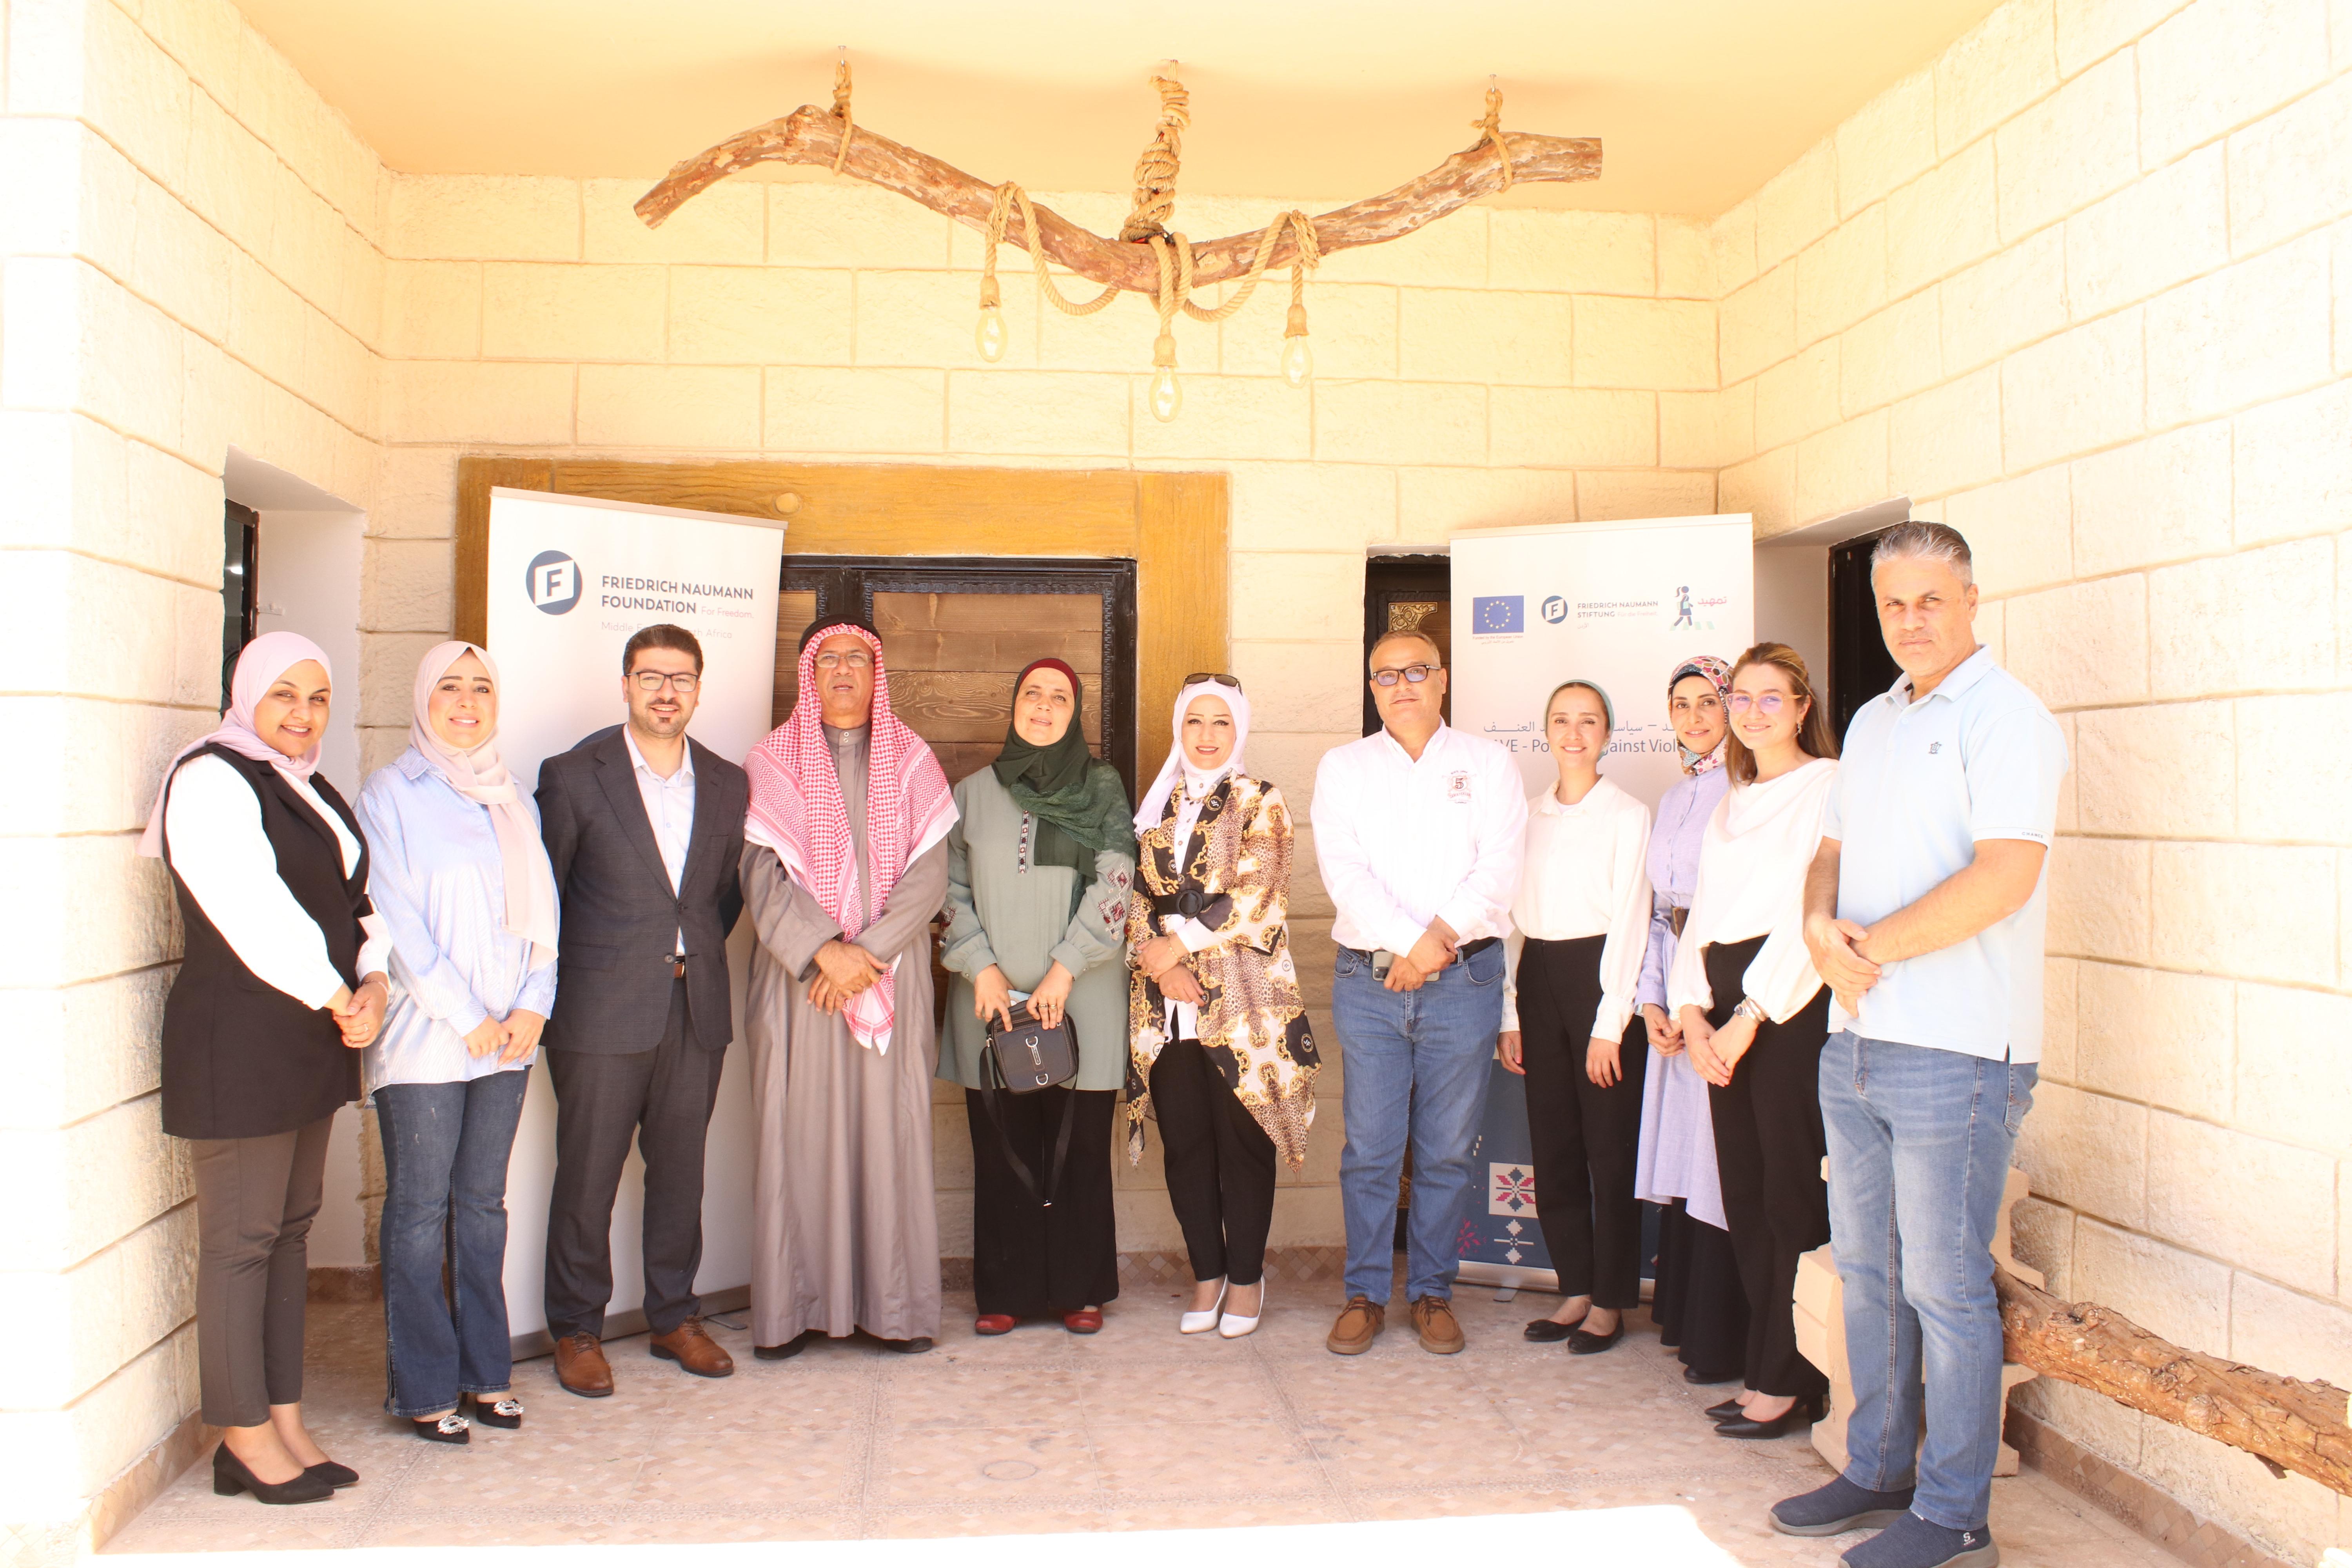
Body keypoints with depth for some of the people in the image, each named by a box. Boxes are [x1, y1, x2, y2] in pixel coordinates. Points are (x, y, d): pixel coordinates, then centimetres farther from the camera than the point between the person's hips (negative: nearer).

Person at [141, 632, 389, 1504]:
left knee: (291, 1230, 12)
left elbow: (354, 901, 12)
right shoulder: (211, 781, -11)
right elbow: (254, 916, -19)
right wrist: (340, 998, -13)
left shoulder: (309, 789, 15)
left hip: (312, 1041, 8)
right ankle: (245, 1440, 11)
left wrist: (373, 985, -6)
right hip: (237, 1045, -8)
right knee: (240, 1239, 0)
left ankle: (285, 1423, 21)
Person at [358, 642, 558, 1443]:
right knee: (420, 1211, 3)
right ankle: (424, 1386, 14)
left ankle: (485, 1369, 22)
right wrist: (465, 1018, -11)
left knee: (483, 1203, 11)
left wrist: (533, 1005, -3)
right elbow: (395, 920, -8)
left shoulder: (514, 800, 13)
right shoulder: (390, 794, -2)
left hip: (508, 1037, 4)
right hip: (424, 1038, -4)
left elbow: (542, 908, 10)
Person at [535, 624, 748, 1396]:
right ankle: (577, 1331, 19)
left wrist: (699, 951, 6)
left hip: (697, 1011, 3)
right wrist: (559, 987, 1)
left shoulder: (728, 783, 8)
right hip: (603, 1012, -3)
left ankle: (675, 1317, 26)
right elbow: (541, 892, 2)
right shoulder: (573, 775, -2)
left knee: (681, 1172, 12)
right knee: (587, 1177, 3)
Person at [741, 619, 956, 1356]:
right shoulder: (774, 762, 6)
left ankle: (894, 1304, 8)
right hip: (798, 977, -1)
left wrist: (868, 952, -12)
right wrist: (823, 950, -15)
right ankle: (792, 1307, 9)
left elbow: (928, 874, 0)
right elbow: (762, 876, -3)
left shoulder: (913, 762, 9)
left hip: (893, 976, 1)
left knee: (891, 1130, 0)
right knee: (798, 1133, 0)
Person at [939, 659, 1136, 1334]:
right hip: (993, 997, 1)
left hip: (1081, 998, -1)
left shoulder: (1103, 788, 6)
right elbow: (950, 887, 8)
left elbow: (1115, 881, -4)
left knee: (1080, 1145, 2)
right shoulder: (973, 793, 11)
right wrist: (982, 967, -6)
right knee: (1001, 1146, 3)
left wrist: (1063, 971, -12)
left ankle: (1080, 1289, 13)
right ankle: (1004, 1291, 13)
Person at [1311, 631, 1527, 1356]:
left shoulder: (1488, 764, 9)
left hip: (1464, 979, 0)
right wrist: (1408, 942, -14)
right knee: (1369, 1147, 2)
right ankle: (1366, 1294, 15)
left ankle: (1431, 1291, 19)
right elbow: (1343, 870, -3)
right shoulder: (1342, 767, 10)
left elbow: (1499, 869, -3)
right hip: (1368, 978, 0)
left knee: (1448, 1148, 5)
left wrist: (1439, 939, -14)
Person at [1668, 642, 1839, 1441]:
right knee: (1744, 1196, 8)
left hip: (1795, 1006, -7)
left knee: (1793, 1197, -4)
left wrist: (1751, 1015, -14)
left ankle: (1792, 1381, 7)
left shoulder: (1830, 788, -3)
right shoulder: (1728, 807, 21)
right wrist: (1692, 1011, 2)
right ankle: (1764, 1369, 17)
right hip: (1727, 1009, 7)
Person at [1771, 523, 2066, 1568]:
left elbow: (2004, 876, -21)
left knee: (1944, 1286, 1)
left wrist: (1872, 946, -14)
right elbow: (1832, 853, 17)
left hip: (1955, 1052, -8)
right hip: (1856, 1046, 8)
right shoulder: (1872, 721, 16)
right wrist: (1822, 929, -5)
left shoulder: (2005, 717, -9)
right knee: (1868, 1273, 16)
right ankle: (1877, 1472, 30)